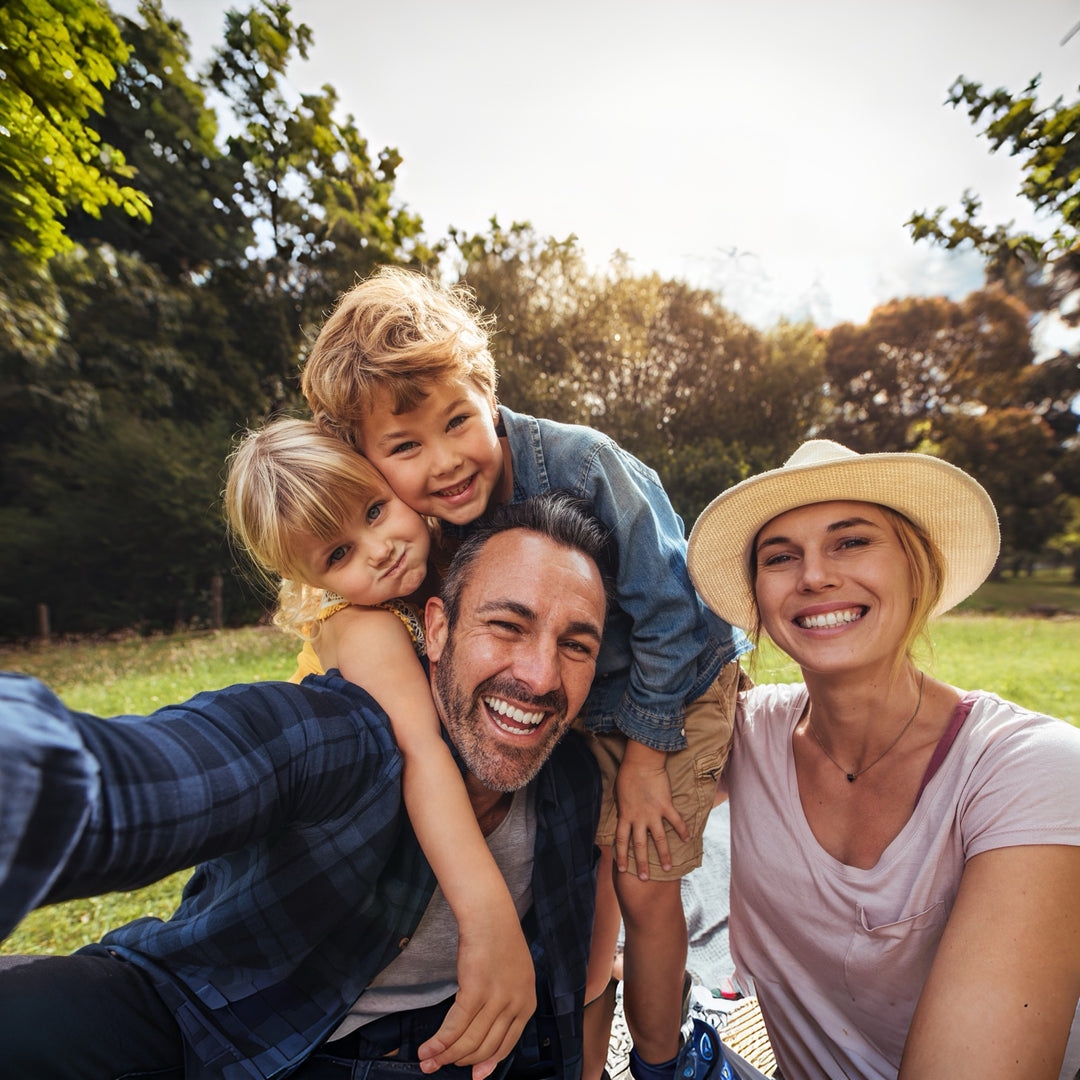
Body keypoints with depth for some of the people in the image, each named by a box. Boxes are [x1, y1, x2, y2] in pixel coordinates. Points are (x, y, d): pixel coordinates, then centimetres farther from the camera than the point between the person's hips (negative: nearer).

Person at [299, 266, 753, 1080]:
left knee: (645, 887, -1)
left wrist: (644, 756, -14)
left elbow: (668, 618, -23)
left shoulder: (583, 464, -33)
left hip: (679, 685, -3)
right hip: (577, 706, 4)